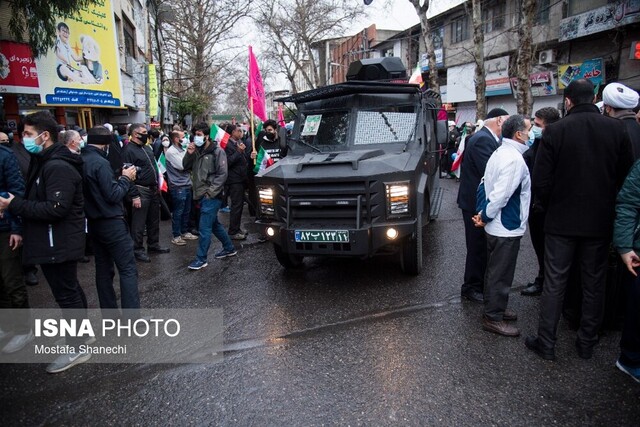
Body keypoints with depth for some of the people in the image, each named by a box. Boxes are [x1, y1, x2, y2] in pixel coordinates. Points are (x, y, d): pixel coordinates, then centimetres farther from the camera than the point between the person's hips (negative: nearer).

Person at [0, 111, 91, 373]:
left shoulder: (58, 167, -21)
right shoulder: (44, 162, 13)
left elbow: (56, 208, -28)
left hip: (59, 243, -10)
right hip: (55, 241, 10)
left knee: (66, 293, -1)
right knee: (69, 288, 21)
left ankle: (78, 348, 10)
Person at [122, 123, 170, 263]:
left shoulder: (147, 148, 13)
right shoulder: (129, 150, -14)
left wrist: (157, 185, 17)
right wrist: (134, 196, -20)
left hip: (153, 189, 9)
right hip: (141, 191, -9)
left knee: (154, 220, 17)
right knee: (139, 223, 1)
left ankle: (153, 244, 31)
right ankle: (138, 250, 12)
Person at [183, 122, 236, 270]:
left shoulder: (217, 151, -10)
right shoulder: (197, 151, 10)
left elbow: (222, 174, -13)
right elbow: (186, 166, 12)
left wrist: (210, 192, -15)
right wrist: (189, 154, -7)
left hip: (212, 196, -8)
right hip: (202, 195, 8)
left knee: (204, 228, -6)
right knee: (214, 224, 18)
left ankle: (201, 259, 3)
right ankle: (229, 248, 34)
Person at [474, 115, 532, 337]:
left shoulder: (499, 153, 8)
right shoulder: (514, 159, -22)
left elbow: (484, 184, 11)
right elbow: (500, 194, -26)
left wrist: (482, 212, 7)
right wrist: (485, 217, -13)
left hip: (495, 227, 10)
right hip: (507, 228, -10)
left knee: (495, 271, 20)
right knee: (501, 274, 2)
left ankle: (495, 308, 35)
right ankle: (493, 318, 14)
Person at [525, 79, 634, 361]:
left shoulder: (555, 131, -11)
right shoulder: (617, 129, -3)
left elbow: (541, 181, -11)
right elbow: (626, 177, 1)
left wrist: (547, 207, 7)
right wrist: (609, 206, 15)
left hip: (561, 221, -2)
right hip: (601, 221, 2)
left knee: (554, 283, 7)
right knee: (594, 284, 15)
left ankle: (546, 344, 14)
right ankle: (587, 343, 26)